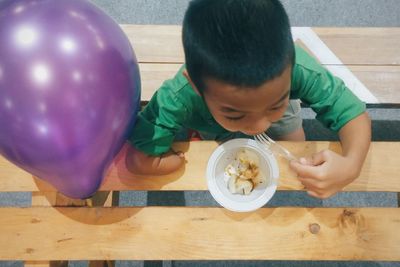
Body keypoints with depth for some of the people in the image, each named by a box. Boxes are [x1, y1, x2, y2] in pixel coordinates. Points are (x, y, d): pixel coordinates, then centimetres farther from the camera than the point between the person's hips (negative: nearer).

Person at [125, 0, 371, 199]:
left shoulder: (298, 70, -46)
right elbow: (138, 159, -39)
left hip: (271, 95, 1)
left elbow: (354, 113, -35)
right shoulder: (179, 99, -48)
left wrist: (351, 165, -58)